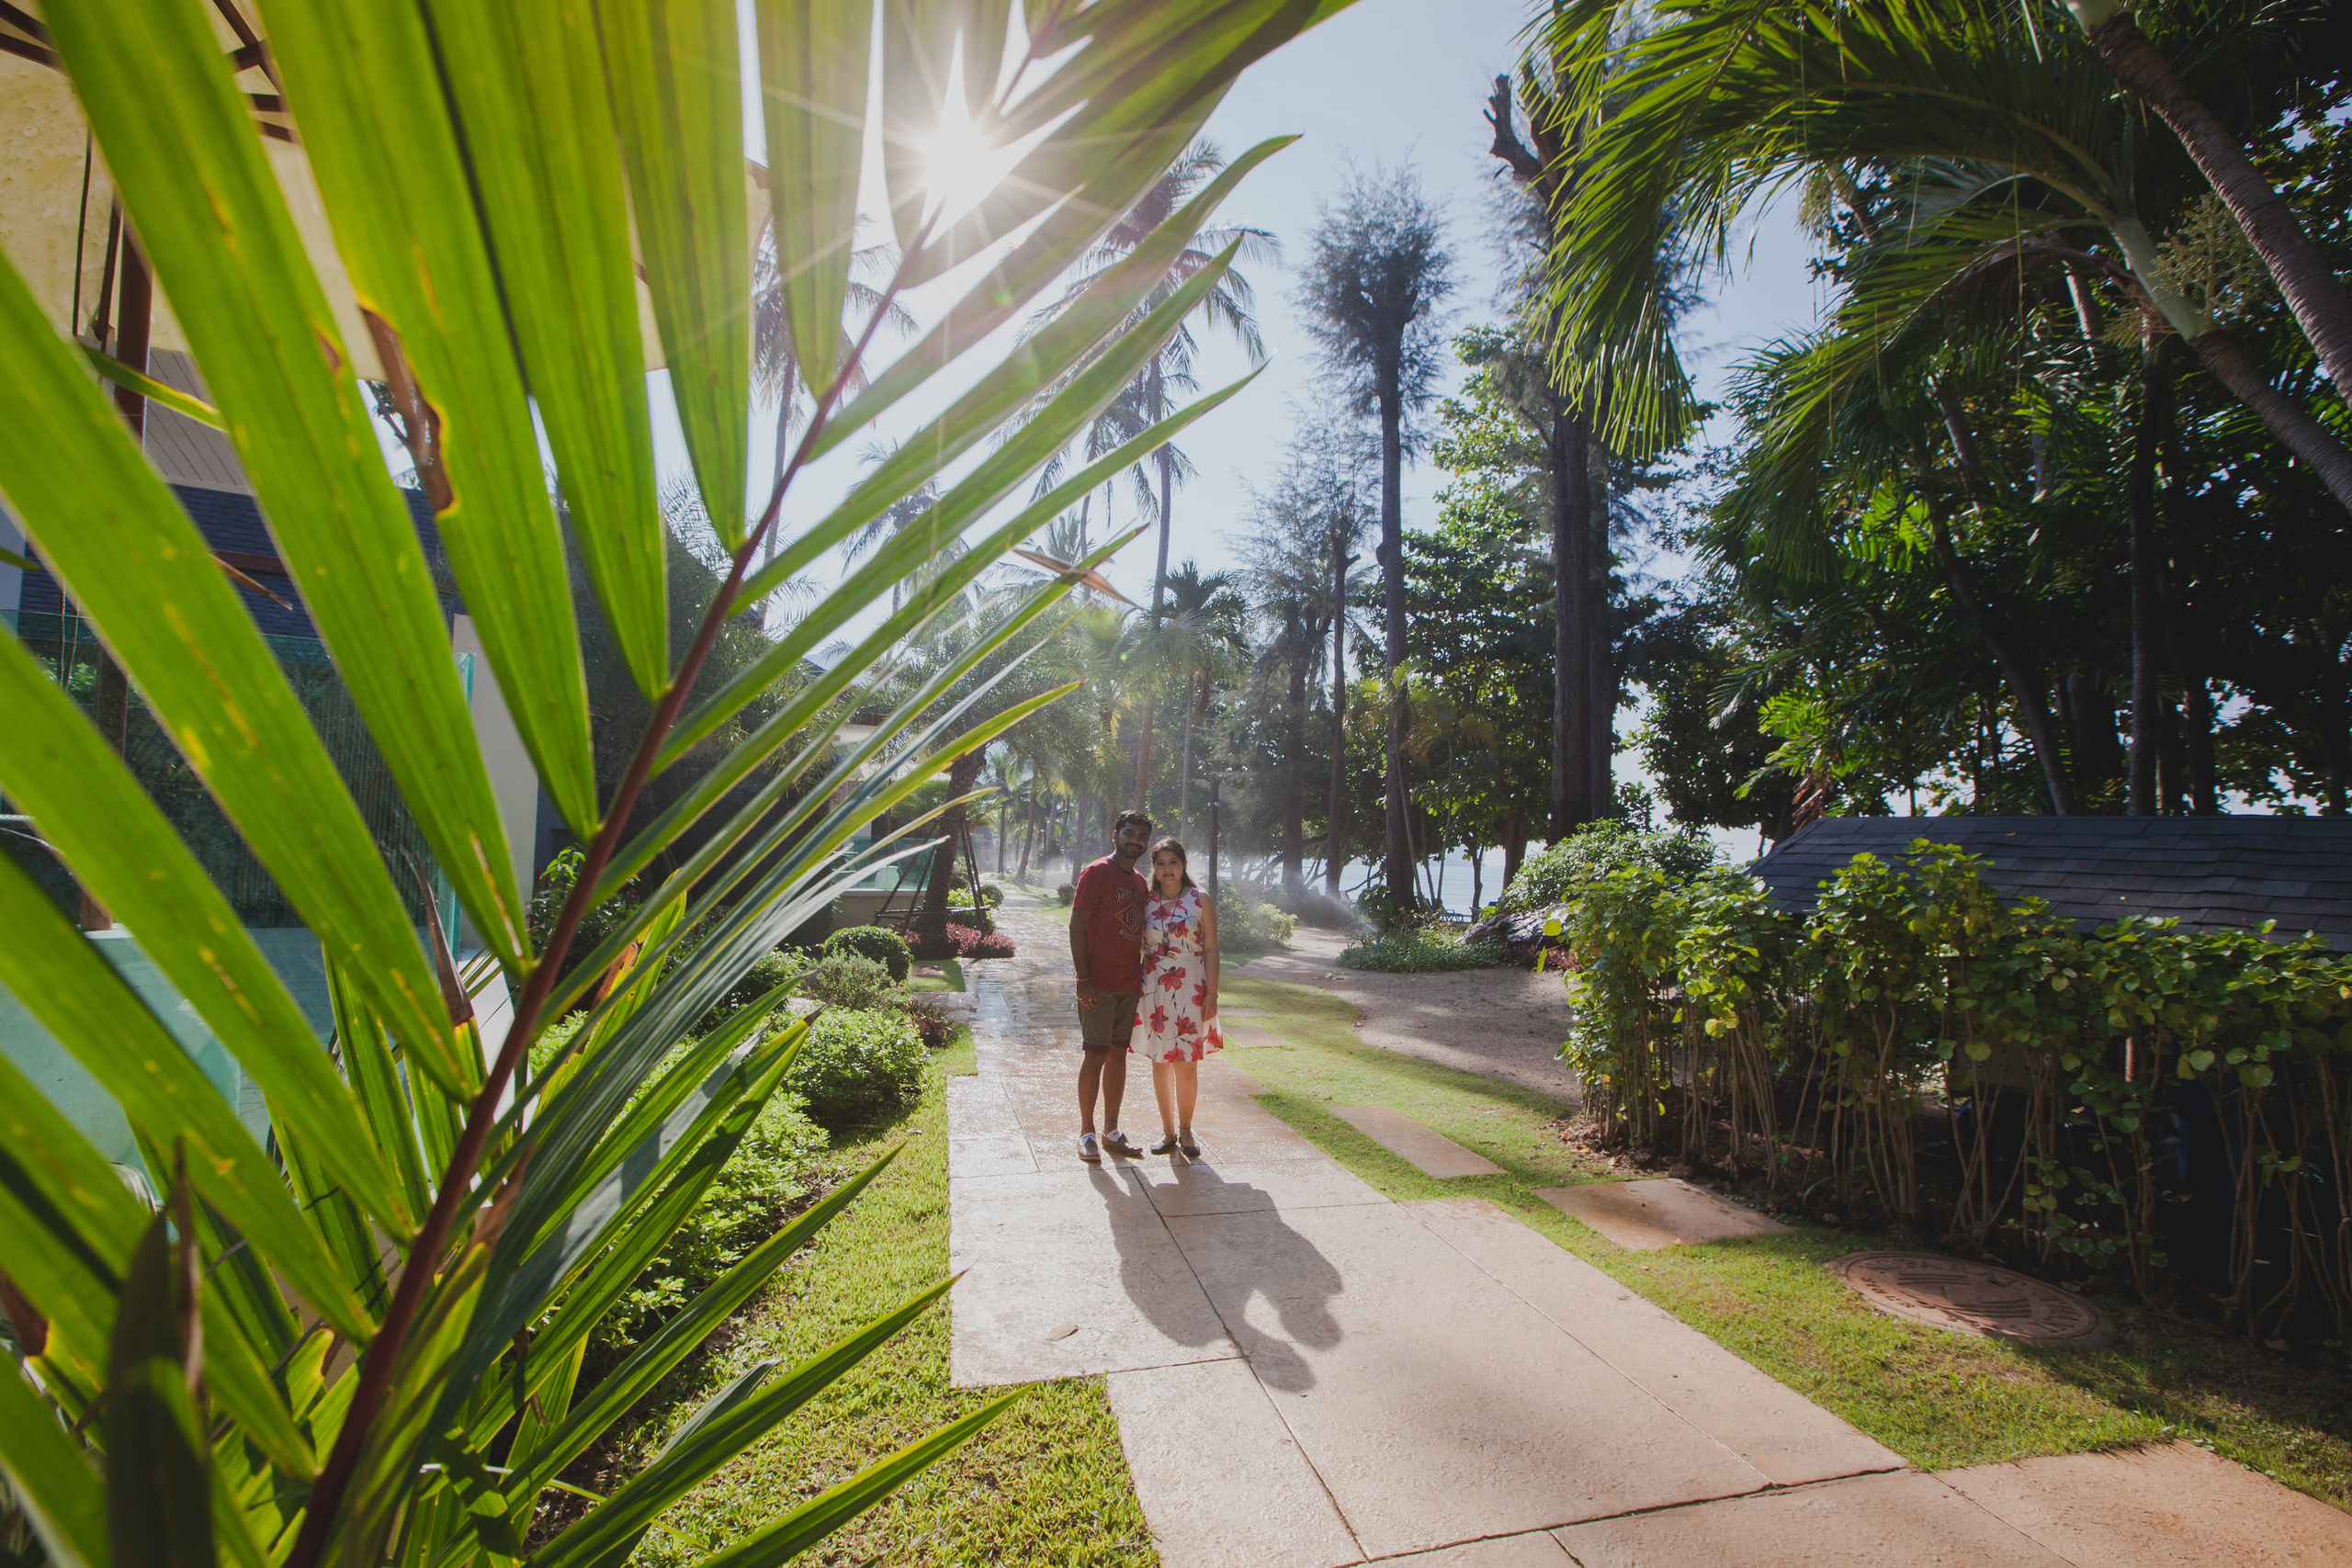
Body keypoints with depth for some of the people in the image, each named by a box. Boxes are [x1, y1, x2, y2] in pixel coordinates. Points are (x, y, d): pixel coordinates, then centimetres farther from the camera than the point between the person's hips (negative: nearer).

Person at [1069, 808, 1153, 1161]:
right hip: (1099, 986, -7)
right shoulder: (1096, 873, -7)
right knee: (1096, 1055, -3)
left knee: (1119, 1055, 11)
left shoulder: (1139, 882, 15)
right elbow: (1077, 925, -11)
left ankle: (1111, 1132, 19)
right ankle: (1086, 1133, 9)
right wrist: (1083, 978, -15)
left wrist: (1142, 973, 13)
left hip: (1130, 986, 7)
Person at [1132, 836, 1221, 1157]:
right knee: (1159, 1061, 7)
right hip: (1154, 989, 2)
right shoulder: (1147, 903, 6)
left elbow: (1211, 949, -1)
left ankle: (1185, 1131, 16)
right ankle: (1167, 1130, 20)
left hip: (1190, 989, -2)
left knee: (1187, 1064, -1)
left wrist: (1211, 992, -7)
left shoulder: (1201, 901, 0)